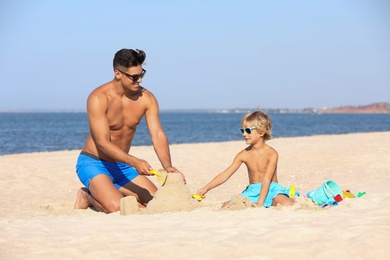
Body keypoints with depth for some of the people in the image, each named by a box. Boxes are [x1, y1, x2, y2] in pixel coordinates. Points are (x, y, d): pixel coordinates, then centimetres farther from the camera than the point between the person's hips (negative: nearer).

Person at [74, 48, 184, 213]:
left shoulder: (146, 99, -6)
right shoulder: (98, 98, -22)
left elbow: (158, 135, -12)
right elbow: (103, 142, -26)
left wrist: (167, 166, -30)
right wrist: (134, 162, -38)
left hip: (122, 165, 6)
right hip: (93, 163, -6)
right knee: (117, 208, -27)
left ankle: (111, 191, 15)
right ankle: (88, 196, 5)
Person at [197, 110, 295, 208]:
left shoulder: (271, 153, -12)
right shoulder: (244, 154, 1)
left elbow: (266, 180, -19)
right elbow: (225, 175, -1)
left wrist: (260, 203, -27)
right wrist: (206, 188, -11)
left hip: (270, 189, -4)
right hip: (253, 191, 4)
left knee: (287, 205, -36)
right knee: (226, 207, -20)